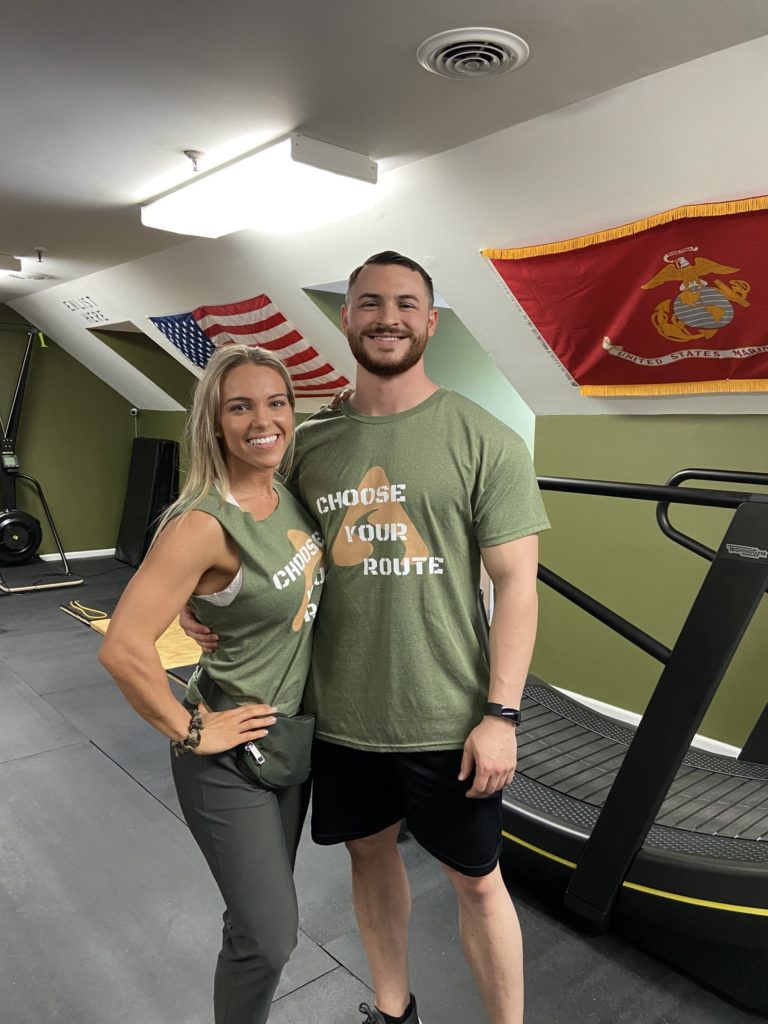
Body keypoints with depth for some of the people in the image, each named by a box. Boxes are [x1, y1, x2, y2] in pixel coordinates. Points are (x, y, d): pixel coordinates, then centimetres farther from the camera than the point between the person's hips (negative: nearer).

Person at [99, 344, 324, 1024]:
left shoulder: (288, 496, -3)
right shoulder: (204, 524, -27)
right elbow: (124, 649, -30)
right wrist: (189, 733, -19)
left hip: (293, 733, 8)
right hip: (231, 757, -7)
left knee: (266, 911, 25)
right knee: (269, 937, 5)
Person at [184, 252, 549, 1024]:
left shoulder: (482, 439, -9)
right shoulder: (310, 444, 2)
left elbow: (516, 583, -10)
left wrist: (501, 713, -14)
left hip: (447, 719, -4)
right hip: (340, 710, 4)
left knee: (475, 880, 13)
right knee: (370, 854, 22)